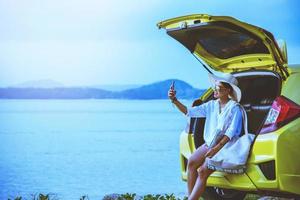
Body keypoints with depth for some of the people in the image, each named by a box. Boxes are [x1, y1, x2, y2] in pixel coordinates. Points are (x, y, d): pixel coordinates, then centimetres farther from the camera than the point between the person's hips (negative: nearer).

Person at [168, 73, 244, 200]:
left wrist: (217, 148, -24)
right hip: (209, 144, 6)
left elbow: (231, 132, -15)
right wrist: (174, 100, -8)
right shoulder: (211, 105, 10)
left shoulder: (234, 108, -7)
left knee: (203, 171, -23)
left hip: (225, 146, -6)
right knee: (191, 162, -19)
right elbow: (189, 112, 6)